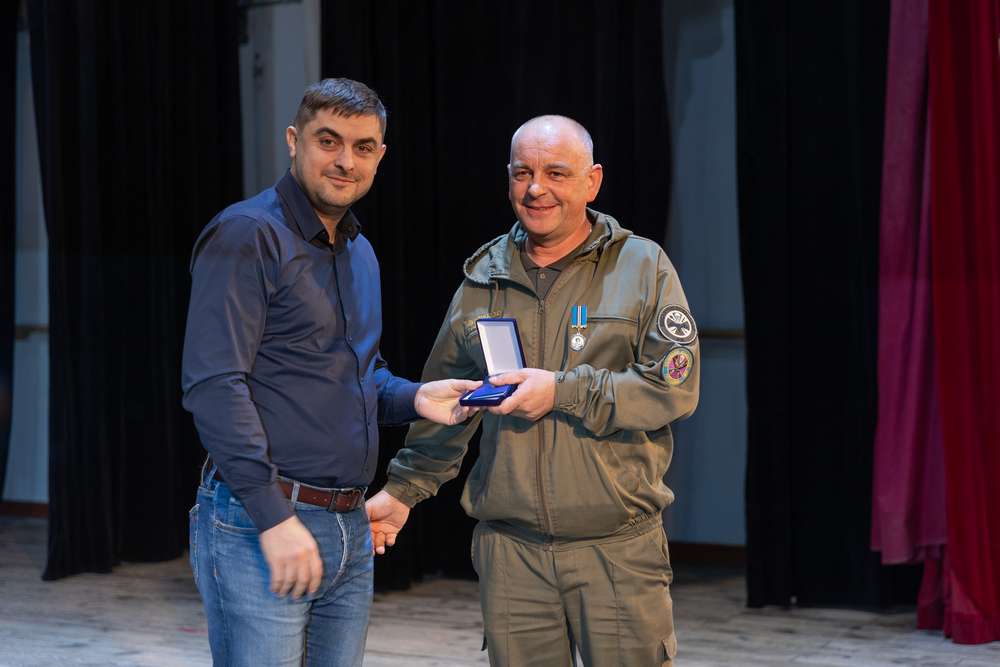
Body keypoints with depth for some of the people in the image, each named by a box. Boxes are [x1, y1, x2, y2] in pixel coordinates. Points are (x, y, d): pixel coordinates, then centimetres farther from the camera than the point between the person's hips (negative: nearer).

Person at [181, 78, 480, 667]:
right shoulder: (248, 235, -10)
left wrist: (414, 398, 5)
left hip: (350, 529, 8)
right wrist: (274, 518, -22)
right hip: (258, 525, -8)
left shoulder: (359, 253, 17)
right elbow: (214, 385, -18)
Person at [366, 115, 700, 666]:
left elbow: (675, 387, -9)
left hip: (619, 551, -3)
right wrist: (403, 489, 12)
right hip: (511, 552, 3)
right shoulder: (484, 279, 11)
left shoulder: (642, 266, 1)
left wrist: (563, 391, -16)